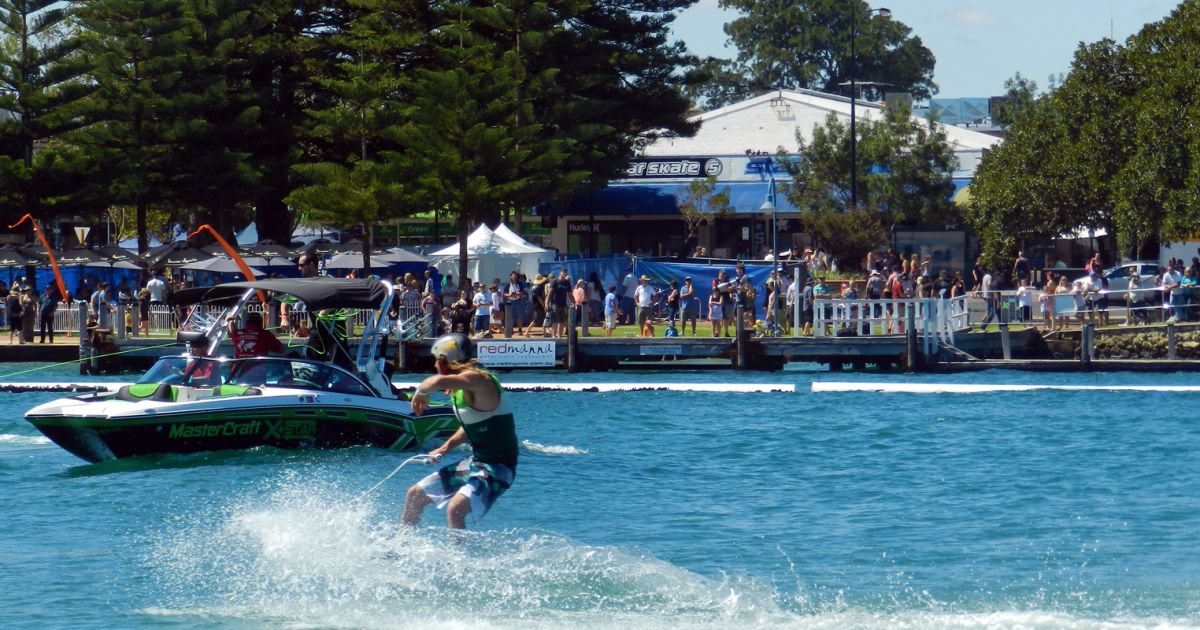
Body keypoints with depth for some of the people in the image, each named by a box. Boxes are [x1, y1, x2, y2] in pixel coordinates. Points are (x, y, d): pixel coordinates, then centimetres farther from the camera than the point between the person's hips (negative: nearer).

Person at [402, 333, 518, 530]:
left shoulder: (477, 380, -24)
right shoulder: (461, 385, 6)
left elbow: (439, 381, -45)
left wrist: (421, 392, -24)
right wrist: (447, 446, 10)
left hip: (497, 469, -10)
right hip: (475, 462, 10)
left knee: (455, 508, -32)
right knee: (415, 495, 16)